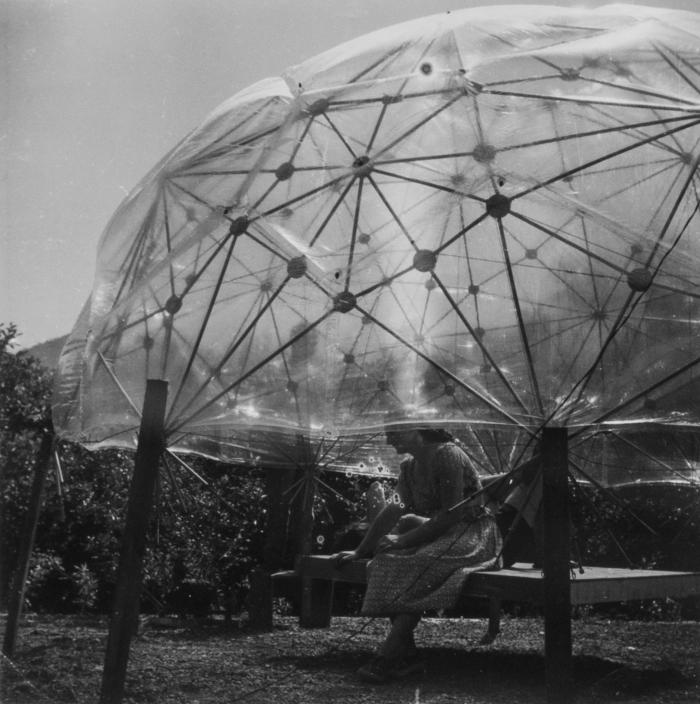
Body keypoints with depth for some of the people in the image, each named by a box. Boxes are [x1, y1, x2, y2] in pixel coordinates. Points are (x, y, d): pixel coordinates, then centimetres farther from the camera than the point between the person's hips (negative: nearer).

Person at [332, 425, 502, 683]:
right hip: (442, 532, 8)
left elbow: (451, 515, -22)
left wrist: (404, 540, -20)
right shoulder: (409, 466, 8)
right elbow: (390, 511, 9)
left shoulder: (447, 455, -17)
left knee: (420, 564, -33)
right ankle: (406, 652, -16)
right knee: (386, 559, -14)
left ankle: (389, 657, -30)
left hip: (474, 535, -8)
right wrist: (360, 551, 7)